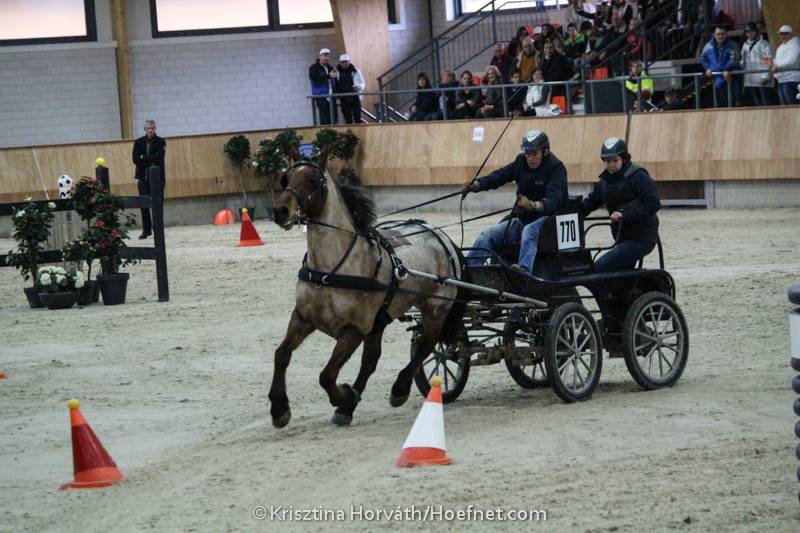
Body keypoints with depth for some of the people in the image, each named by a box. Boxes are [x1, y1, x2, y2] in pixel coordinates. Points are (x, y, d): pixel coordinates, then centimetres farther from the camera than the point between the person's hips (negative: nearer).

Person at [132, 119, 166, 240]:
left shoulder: (160, 142, 1)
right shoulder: (139, 142, 8)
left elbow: (159, 158, -12)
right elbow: (135, 159, -3)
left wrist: (144, 158, -9)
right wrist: (151, 161, -10)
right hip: (143, 177, 1)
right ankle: (146, 230, 1)